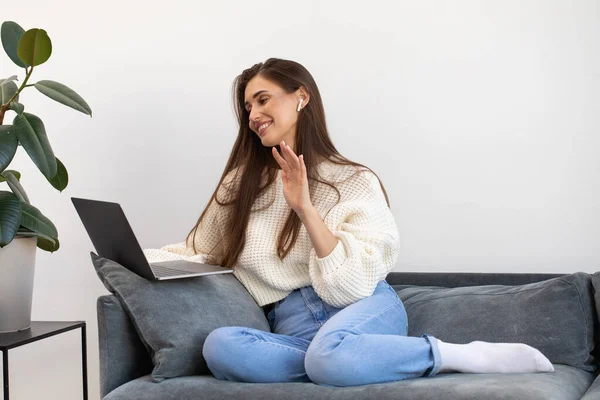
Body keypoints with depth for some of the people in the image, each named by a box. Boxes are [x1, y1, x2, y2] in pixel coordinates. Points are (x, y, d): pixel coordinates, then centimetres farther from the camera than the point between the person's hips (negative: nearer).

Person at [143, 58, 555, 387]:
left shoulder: (354, 181, 4)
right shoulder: (241, 183, 16)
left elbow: (355, 279, -7)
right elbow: (198, 253, 20)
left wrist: (305, 207, -16)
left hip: (363, 308, -3)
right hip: (292, 326, 3)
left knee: (330, 353, -40)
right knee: (220, 347, -31)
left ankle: (467, 356, -21)